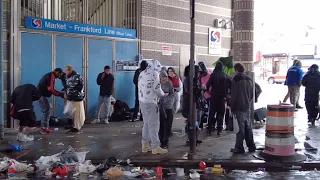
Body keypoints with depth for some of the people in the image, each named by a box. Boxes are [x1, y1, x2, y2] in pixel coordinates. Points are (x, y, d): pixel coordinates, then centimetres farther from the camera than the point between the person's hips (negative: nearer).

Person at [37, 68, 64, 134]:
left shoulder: (50, 75, 19)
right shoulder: (51, 76, -12)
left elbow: (51, 89, 20)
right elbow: (50, 89, -20)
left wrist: (60, 93, 13)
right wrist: (60, 94, -11)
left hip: (40, 94, 10)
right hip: (41, 95, -10)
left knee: (48, 109, 13)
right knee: (46, 111, -6)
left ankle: (45, 127, 16)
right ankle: (44, 129, -2)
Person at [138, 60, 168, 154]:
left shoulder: (142, 73, 13)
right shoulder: (154, 73, -10)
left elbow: (141, 87, 13)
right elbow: (156, 88, -13)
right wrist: (163, 94, 6)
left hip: (142, 101, 8)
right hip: (150, 102, -8)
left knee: (146, 123, 16)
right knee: (154, 125, -3)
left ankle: (145, 145, 22)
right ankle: (155, 147, 0)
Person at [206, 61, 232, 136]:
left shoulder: (213, 75, -6)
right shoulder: (226, 76, 1)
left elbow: (208, 84, -12)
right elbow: (231, 84, 1)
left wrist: (207, 90, 6)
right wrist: (228, 93, 12)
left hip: (214, 96, -1)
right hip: (223, 97, 1)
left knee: (212, 113, 9)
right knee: (220, 114, 8)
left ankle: (209, 129, 10)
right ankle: (219, 130, 5)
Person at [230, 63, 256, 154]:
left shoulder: (236, 79, -10)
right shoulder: (249, 79, 12)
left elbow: (233, 95, -12)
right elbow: (252, 95, 16)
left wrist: (232, 108, -7)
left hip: (239, 108, -7)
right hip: (247, 107, 7)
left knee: (240, 127, -4)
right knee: (248, 127, 12)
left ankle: (239, 147, 0)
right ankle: (251, 146, 17)